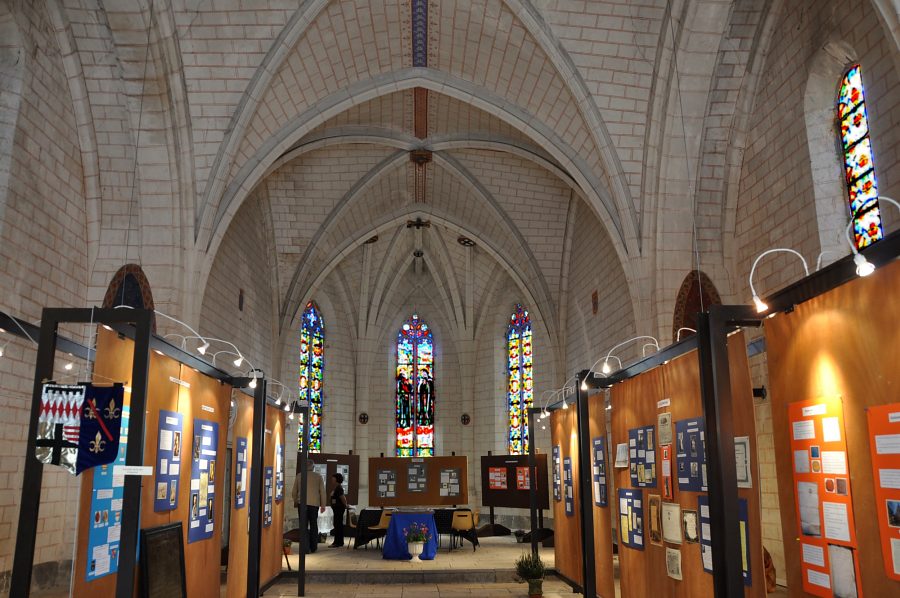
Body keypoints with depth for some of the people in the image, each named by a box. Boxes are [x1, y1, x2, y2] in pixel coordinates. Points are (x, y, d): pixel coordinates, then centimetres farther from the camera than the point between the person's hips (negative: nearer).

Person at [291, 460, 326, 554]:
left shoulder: (299, 476, 2)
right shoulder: (318, 476, 1)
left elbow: (294, 492, 7)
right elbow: (322, 491, 2)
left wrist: (295, 502, 23)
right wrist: (323, 505, 9)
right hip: (314, 504, 1)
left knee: (304, 526, 2)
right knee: (314, 525, 13)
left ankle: (306, 547, -7)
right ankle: (313, 547, 17)